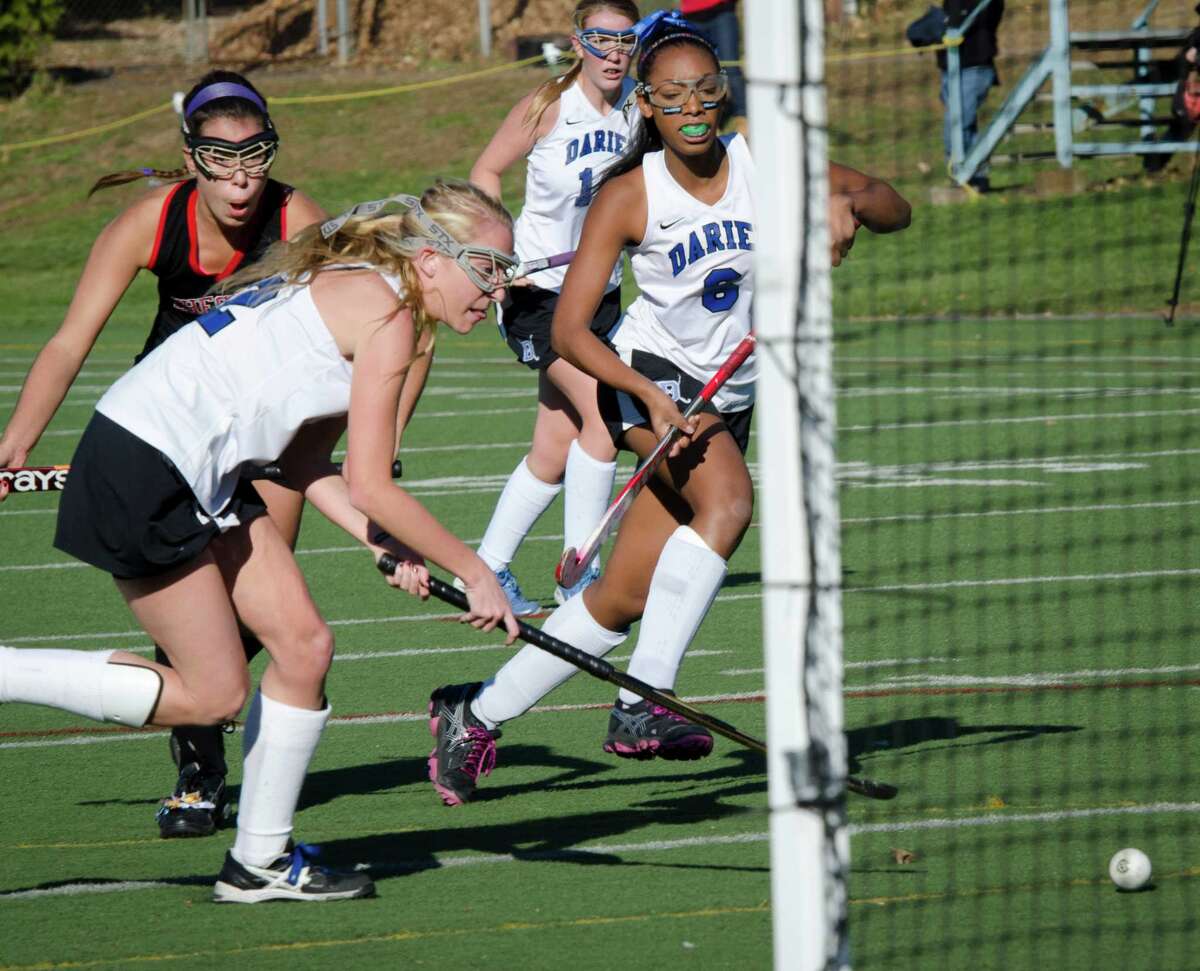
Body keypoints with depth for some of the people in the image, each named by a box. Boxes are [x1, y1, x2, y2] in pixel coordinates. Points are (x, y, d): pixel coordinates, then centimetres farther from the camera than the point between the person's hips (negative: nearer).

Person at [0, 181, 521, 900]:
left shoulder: (354, 290, 15)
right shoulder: (388, 313, -15)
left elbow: (307, 466, 13)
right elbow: (371, 488, -16)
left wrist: (386, 545, -1)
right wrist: (474, 571, -6)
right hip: (143, 471, -10)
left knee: (304, 645, 8)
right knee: (211, 696, -3)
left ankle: (261, 861, 16)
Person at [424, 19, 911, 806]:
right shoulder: (628, 196, -12)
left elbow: (894, 209, 0)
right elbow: (569, 329, -14)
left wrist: (850, 203, -25)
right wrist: (652, 399, -28)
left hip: (730, 399, 4)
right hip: (650, 378, -4)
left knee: (623, 598, 1)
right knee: (729, 499, -34)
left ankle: (477, 714, 15)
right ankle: (643, 704, -35)